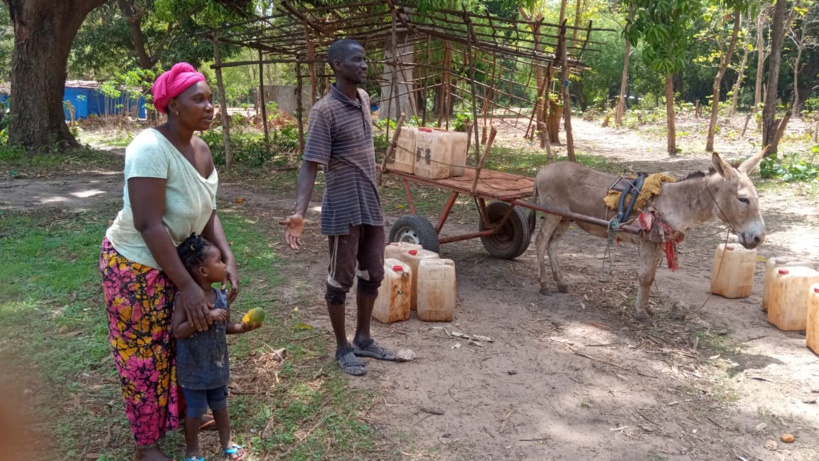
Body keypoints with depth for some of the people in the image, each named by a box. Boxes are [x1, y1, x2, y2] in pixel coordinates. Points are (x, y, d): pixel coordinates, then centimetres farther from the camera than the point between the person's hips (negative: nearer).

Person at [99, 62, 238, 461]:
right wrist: (187, 285, -28)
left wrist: (227, 258, -13)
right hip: (136, 264, -7)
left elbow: (207, 211, 1)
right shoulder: (151, 148, -28)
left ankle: (185, 413, 39)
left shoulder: (200, 150, -2)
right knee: (145, 355, 6)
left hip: (176, 256, 8)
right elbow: (148, 224, -30)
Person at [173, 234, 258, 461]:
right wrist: (206, 316, -36)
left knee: (220, 405, 23)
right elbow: (178, 331, -29)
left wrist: (242, 327, -13)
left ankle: (226, 443, 42)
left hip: (217, 363, 6)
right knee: (195, 410, 11)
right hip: (193, 368, -6)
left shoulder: (221, 295, -5)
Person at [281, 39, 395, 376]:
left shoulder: (364, 99, 7)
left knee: (373, 275, 16)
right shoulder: (325, 111, -17)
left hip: (372, 206, 8)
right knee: (341, 280, 6)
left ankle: (363, 339, 32)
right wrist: (299, 212, -34)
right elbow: (310, 164, -22)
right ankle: (343, 348, 21)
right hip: (344, 211, -8)